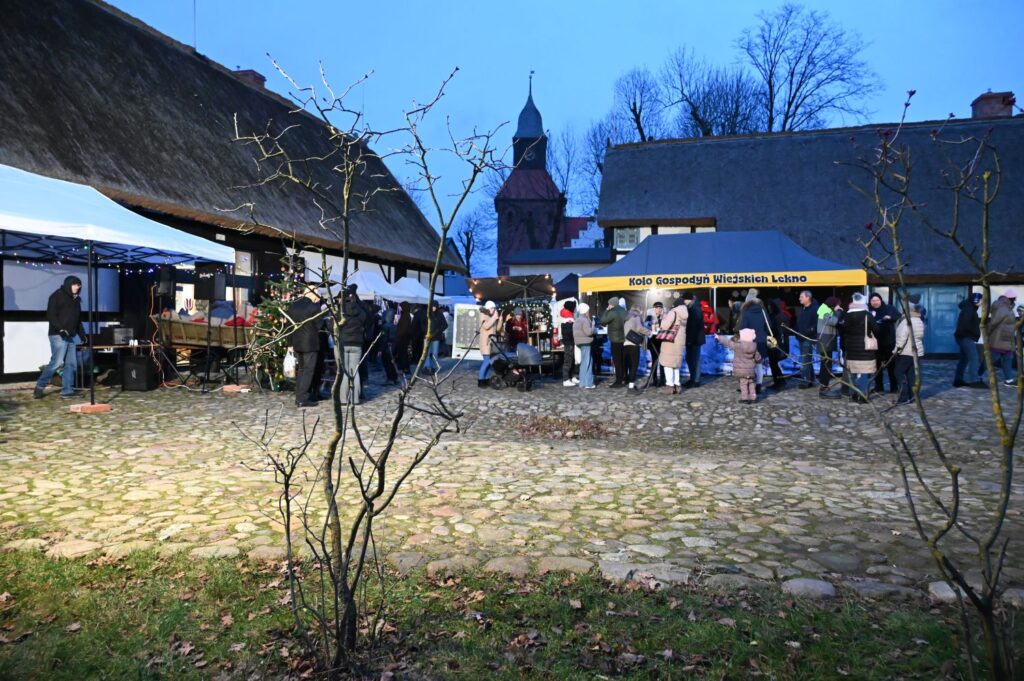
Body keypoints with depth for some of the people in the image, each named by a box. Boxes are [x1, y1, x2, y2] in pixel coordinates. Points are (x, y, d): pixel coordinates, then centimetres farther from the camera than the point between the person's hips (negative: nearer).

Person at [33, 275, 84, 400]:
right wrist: (60, 328, -22)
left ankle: (67, 391, 3)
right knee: (57, 362, -13)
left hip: (71, 336, 8)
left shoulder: (75, 299, 20)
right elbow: (50, 315, -11)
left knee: (71, 364, 2)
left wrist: (83, 335, 19)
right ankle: (40, 387, 0)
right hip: (58, 335, -8)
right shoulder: (57, 296, -2)